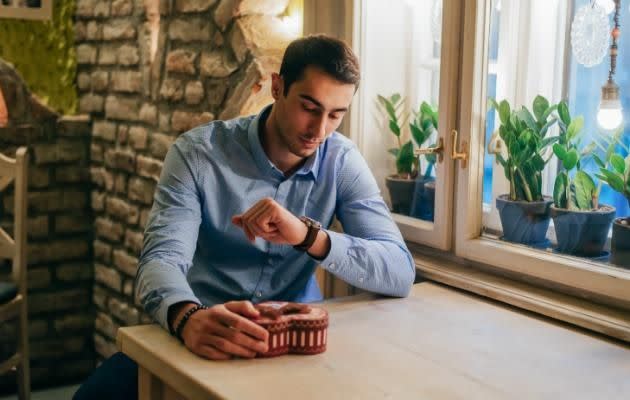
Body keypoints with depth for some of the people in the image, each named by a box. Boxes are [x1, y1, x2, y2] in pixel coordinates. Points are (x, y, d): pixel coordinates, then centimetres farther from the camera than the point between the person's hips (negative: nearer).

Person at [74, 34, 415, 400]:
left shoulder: (342, 161, -4)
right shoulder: (198, 153, -11)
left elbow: (400, 274, -13)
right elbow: (162, 259, -22)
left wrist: (308, 235, -31)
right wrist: (188, 317, -46)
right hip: (205, 336, -1)